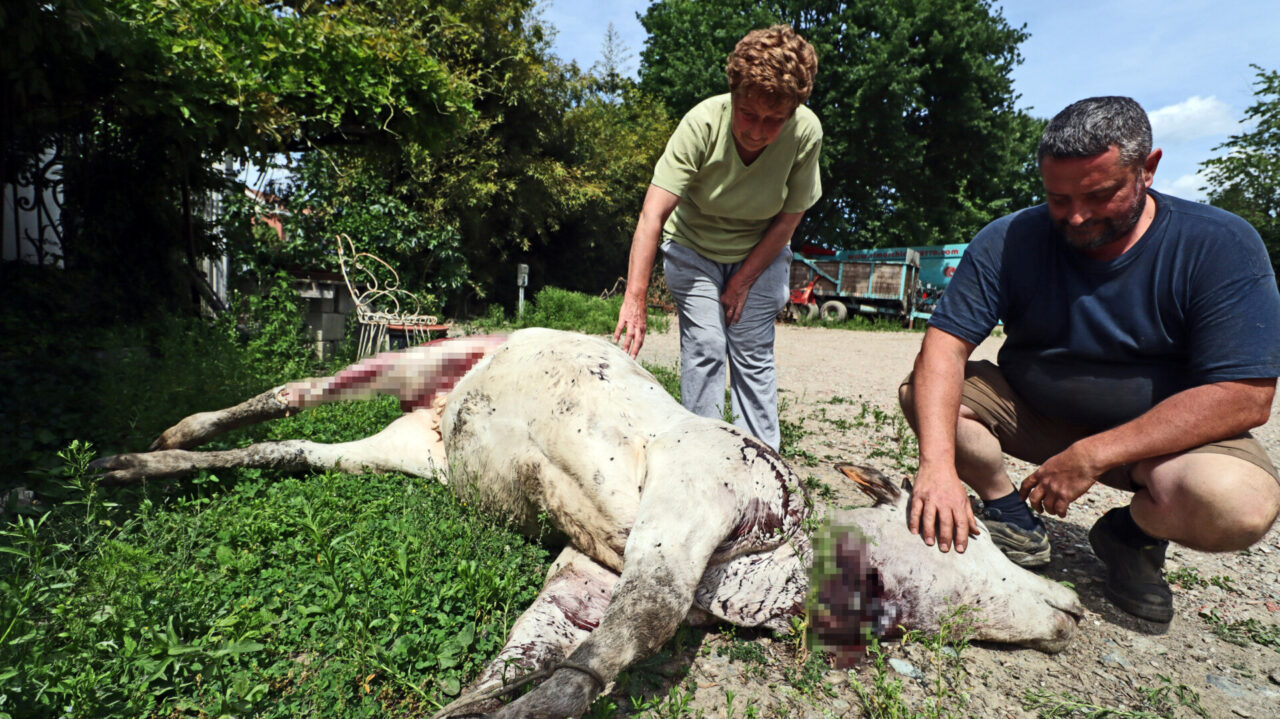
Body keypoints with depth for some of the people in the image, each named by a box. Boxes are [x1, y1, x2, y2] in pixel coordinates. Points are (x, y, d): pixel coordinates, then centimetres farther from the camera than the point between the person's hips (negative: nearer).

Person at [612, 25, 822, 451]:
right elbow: (652, 216, -36)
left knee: (754, 353, -5)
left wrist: (744, 281, -12)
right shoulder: (703, 123, -30)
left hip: (760, 253, 1)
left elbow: (788, 220, -13)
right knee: (705, 348, -10)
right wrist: (634, 300, -42)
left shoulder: (806, 132, -24)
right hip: (694, 247, -1)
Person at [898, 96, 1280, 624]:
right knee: (924, 393, -20)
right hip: (1034, 415, 2)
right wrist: (938, 464, -37)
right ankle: (1005, 506, 2)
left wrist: (1092, 457, -30)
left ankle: (1135, 532, 3)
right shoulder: (1008, 242, -12)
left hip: (1161, 435, -1)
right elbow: (944, 346, -22)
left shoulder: (1220, 246, -15)